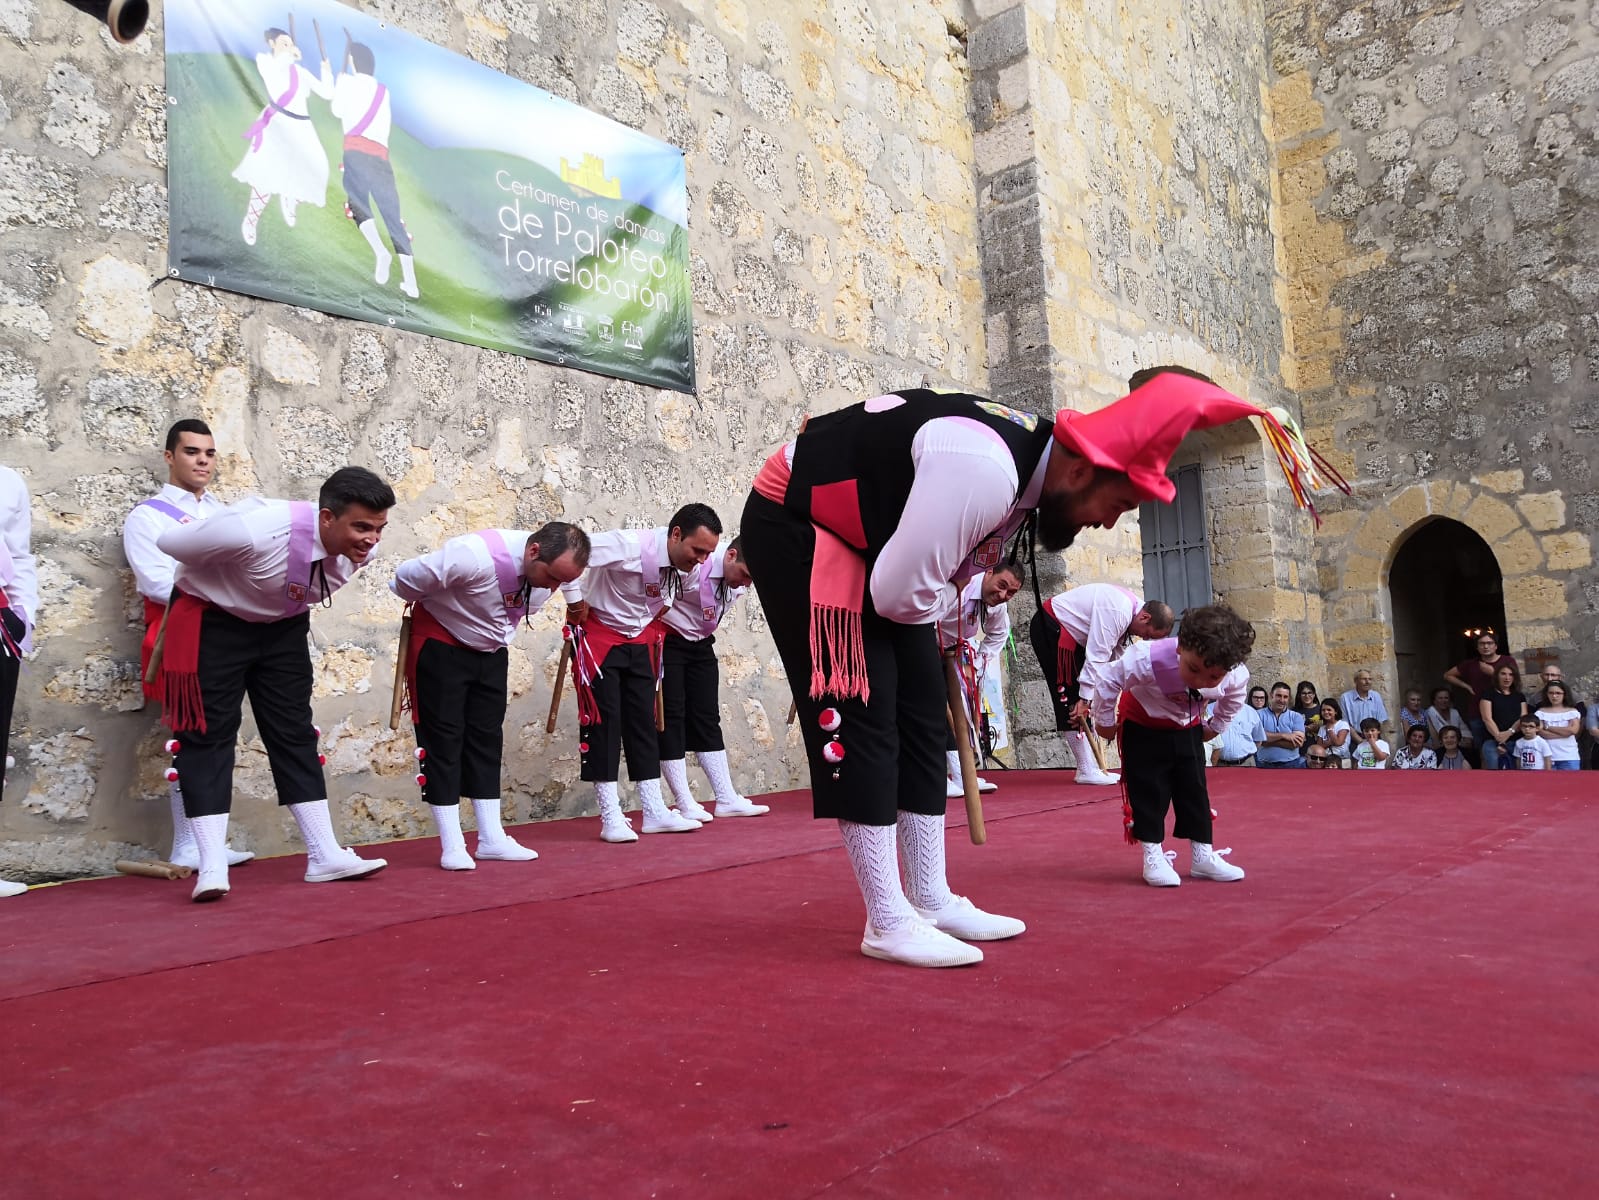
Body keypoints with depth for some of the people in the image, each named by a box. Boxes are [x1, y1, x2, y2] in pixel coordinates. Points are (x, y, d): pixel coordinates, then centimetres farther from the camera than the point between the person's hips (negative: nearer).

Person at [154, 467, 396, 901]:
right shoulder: (257, 530, -38)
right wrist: (219, 578, -4)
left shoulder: (361, 548, -18)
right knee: (208, 734, -7)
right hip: (212, 623, -5)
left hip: (283, 626, 6)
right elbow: (169, 542, -20)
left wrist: (291, 602, 7)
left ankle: (324, 855, 8)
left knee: (294, 732, 5)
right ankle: (212, 866, -4)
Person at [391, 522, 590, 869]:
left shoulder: (554, 568, -15)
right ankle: (452, 846, 0)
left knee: (487, 738, 7)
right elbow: (404, 578, -23)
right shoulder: (476, 556, -36)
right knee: (443, 739, -5)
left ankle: (492, 838, 12)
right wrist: (430, 607, -5)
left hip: (492, 651, 6)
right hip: (441, 646, -6)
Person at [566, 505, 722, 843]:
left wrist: (657, 620, 5)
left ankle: (654, 811, 12)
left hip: (640, 638, 7)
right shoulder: (631, 546, -31)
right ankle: (611, 817, -1)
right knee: (602, 719, -7)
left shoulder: (686, 565, -8)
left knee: (644, 720, 6)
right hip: (598, 634, -6)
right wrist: (576, 601, -23)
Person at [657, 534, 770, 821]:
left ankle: (727, 799, 11)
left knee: (707, 718, 8)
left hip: (701, 644, 7)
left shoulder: (738, 583, -6)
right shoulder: (692, 567, -30)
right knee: (671, 717, -5)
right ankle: (685, 804, -1)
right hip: (667, 642, -7)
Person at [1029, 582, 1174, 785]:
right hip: (1050, 628, -10)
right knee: (1071, 699, -11)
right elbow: (1096, 657, -29)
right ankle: (1087, 770, -9)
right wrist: (1085, 699, -24)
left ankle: (1092, 767, 13)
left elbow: (1115, 660, 4)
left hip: (1069, 634, 10)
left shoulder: (1131, 611, 2)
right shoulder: (1117, 612, -29)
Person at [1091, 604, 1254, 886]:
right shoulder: (1149, 658, -42)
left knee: (1194, 790, 4)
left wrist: (1215, 726, 10)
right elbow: (1110, 679, -26)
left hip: (1187, 729, 4)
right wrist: (1105, 721, -14)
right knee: (1148, 791, -4)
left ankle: (1202, 855, 15)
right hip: (1142, 727, -3)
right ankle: (1153, 857, 6)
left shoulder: (1236, 677, -27)